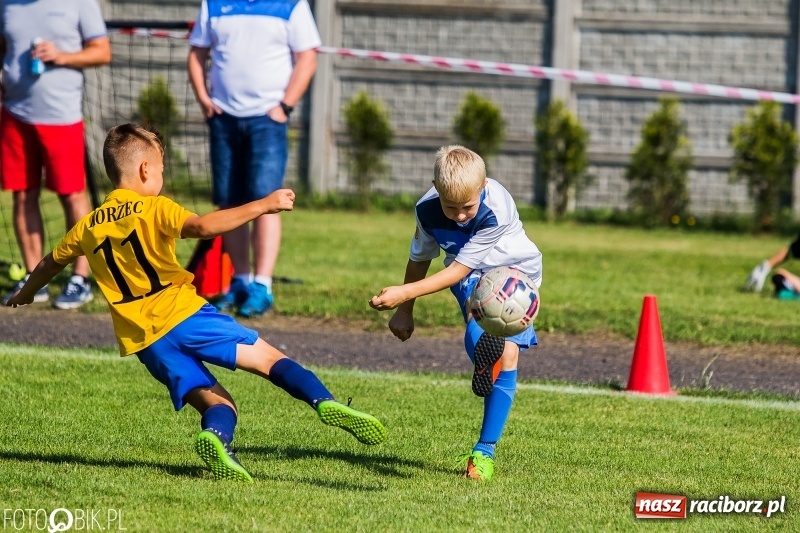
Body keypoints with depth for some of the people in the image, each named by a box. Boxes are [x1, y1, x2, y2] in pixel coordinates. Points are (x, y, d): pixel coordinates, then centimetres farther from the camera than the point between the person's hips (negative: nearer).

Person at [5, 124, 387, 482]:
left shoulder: (87, 227, 17)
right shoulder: (152, 209, -1)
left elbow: (50, 264, 34)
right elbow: (202, 227, -21)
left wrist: (25, 294, 54)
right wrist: (262, 206, -20)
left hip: (142, 340, 5)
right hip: (182, 315, -5)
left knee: (214, 401, 4)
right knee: (268, 358, -3)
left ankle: (215, 436, -29)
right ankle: (325, 403, -25)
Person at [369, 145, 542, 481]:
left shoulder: (497, 211, -37)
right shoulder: (428, 210, -22)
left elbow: (457, 271, -34)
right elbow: (420, 258, -1)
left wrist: (405, 294, -41)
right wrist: (404, 311, 9)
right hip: (472, 276, 4)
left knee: (508, 353, -13)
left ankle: (485, 451, -7)